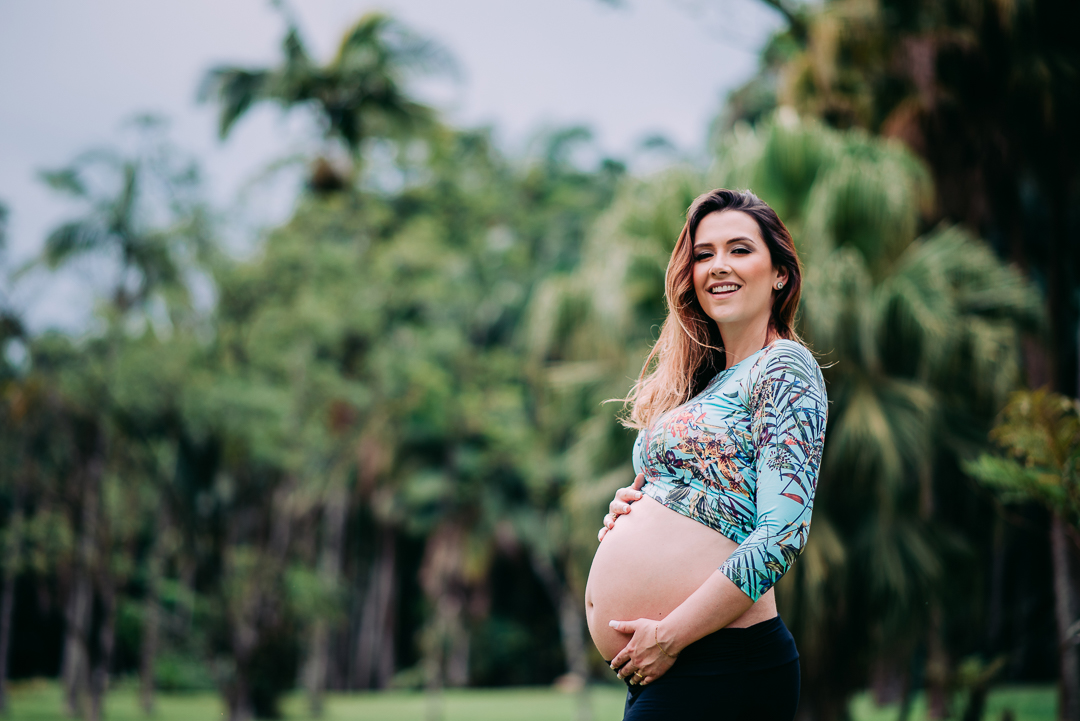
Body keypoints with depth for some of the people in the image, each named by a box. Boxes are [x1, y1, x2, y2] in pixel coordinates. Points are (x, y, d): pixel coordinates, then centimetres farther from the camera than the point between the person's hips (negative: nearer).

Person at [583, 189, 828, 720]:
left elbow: (781, 537, -17)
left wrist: (668, 636, -16)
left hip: (717, 670, -8)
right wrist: (632, 508, 4)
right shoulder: (705, 382, 16)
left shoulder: (784, 368, -8)